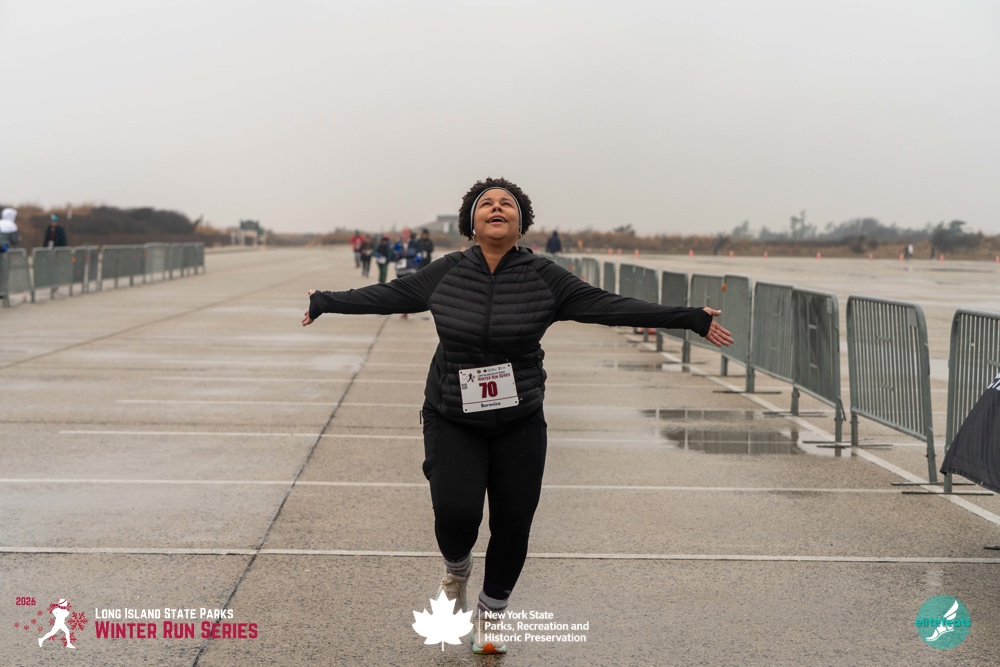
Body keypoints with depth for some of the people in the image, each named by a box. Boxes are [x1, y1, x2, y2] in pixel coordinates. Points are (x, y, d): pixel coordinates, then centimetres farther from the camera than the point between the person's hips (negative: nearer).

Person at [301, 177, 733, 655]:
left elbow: (610, 306, -9)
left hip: (519, 424, 1)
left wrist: (690, 319, -13)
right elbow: (387, 295, 6)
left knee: (513, 525, 3)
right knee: (456, 512, -18)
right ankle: (457, 572, 20)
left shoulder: (543, 277, -6)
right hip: (451, 423, -1)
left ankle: (490, 613, 30)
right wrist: (325, 303, 12)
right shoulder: (446, 273, -4)